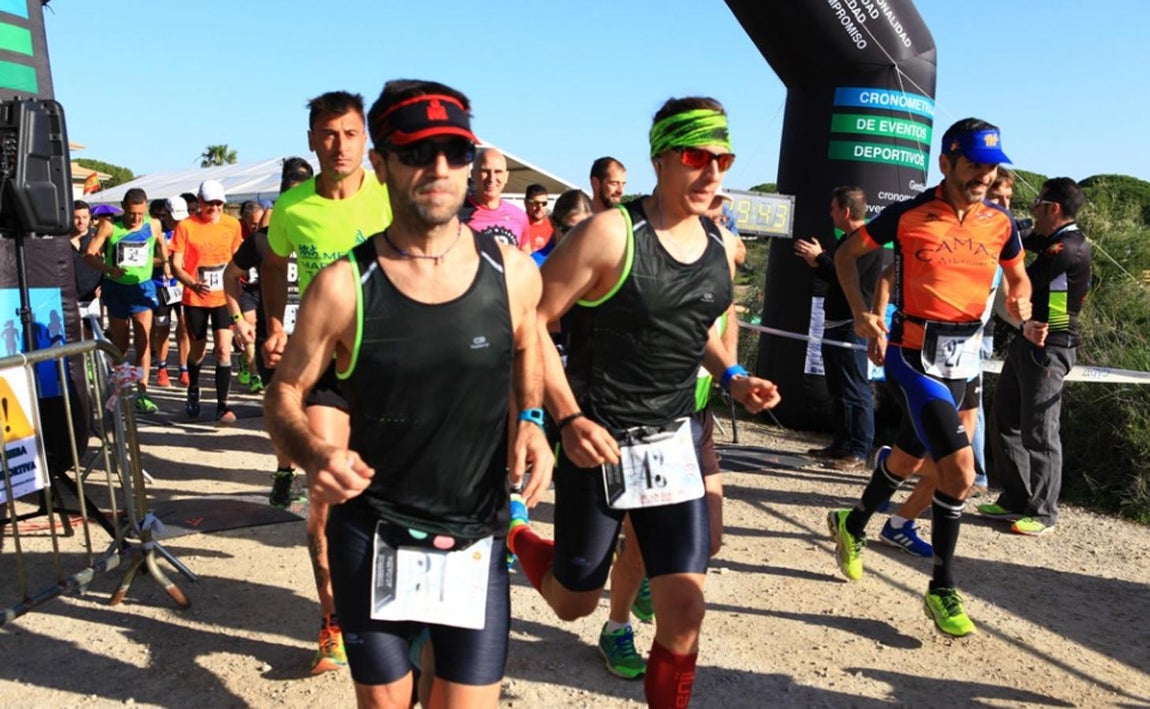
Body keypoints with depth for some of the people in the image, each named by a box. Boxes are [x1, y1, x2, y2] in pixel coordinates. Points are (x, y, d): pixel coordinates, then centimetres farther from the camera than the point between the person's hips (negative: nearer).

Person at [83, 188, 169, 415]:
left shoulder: (153, 225, -1)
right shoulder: (109, 226, -9)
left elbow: (161, 244, 21)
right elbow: (89, 255, -12)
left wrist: (165, 263, 8)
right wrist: (109, 269, -28)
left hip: (142, 287, 1)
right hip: (116, 288, 0)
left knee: (143, 341, -10)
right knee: (120, 343, 9)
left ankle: (142, 393, -11)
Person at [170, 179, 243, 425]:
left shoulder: (232, 224, 1)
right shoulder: (185, 226, -7)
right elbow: (176, 264, -10)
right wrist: (194, 285, -28)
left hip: (223, 297, 1)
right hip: (195, 299, -1)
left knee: (223, 350, -8)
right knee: (198, 350, 13)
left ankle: (222, 405, -4)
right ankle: (193, 392, 40)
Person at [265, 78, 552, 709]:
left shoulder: (512, 272, -6)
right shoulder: (344, 285, -12)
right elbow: (283, 394, -1)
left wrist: (530, 420, -2)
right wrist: (313, 454, -22)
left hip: (476, 543, 1)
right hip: (371, 540, -1)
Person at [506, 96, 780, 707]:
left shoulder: (721, 244, 4)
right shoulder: (611, 233, -16)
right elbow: (532, 322, -15)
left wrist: (732, 377, 5)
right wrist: (570, 418, -23)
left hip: (675, 443, 5)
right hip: (599, 442, -5)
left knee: (684, 611, 2)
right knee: (574, 603, 15)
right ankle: (511, 530, 46)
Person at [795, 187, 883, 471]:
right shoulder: (845, 240, 19)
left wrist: (820, 256, -11)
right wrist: (816, 261, 13)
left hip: (854, 326, -11)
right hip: (835, 324, 11)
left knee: (856, 391, -9)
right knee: (837, 390, 14)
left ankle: (860, 453, -5)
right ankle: (841, 445, 23)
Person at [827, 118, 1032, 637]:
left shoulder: (1000, 223, 2)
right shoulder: (908, 216, -11)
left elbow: (1018, 277, 18)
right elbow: (846, 253, 2)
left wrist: (1019, 301, -5)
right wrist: (860, 312, -10)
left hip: (962, 360, 6)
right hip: (914, 356, -6)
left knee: (908, 459, 19)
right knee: (959, 469, -17)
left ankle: (852, 525, 46)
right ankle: (942, 589, 2)